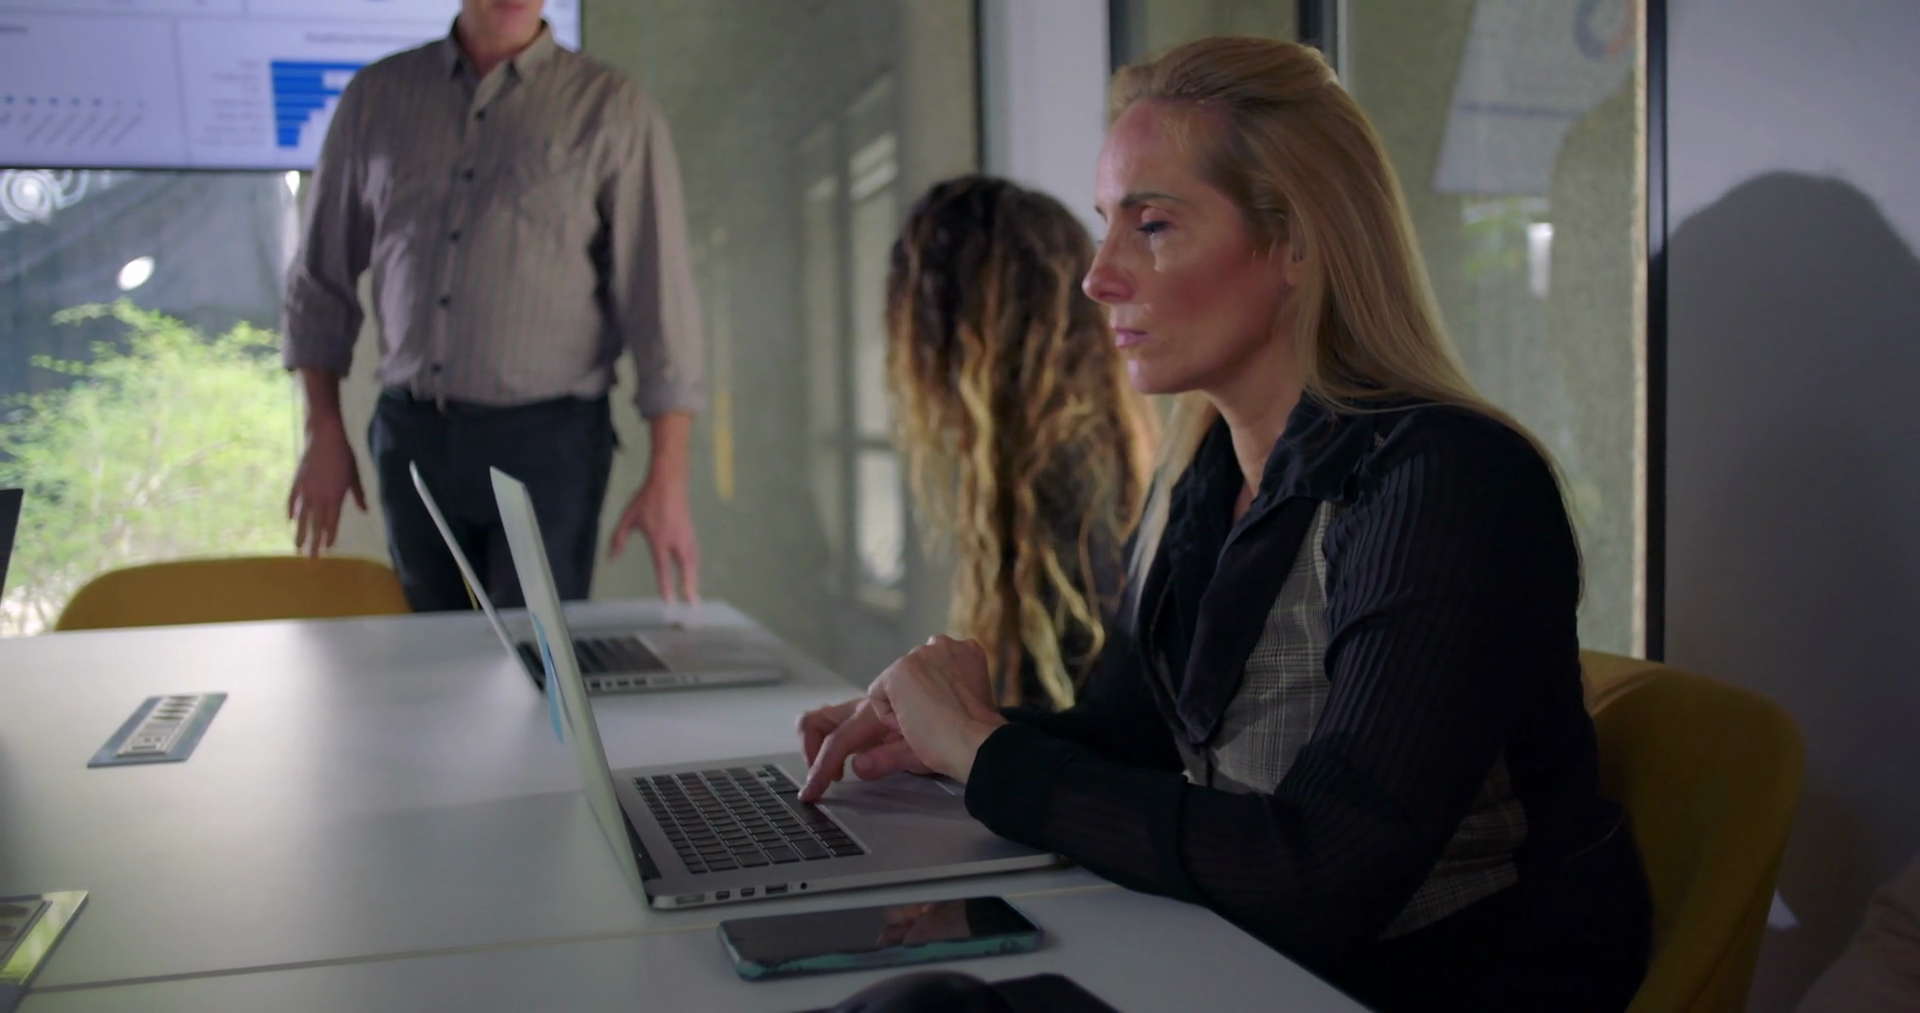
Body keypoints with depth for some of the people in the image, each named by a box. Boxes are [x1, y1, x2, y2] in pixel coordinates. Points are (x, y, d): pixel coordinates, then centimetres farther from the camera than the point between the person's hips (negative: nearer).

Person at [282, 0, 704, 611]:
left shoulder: (611, 110, -2)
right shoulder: (376, 97, 8)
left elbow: (659, 296, -7)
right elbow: (322, 281, 14)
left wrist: (667, 480, -13)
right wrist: (324, 434, 7)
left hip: (548, 439, -3)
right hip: (410, 437, 3)